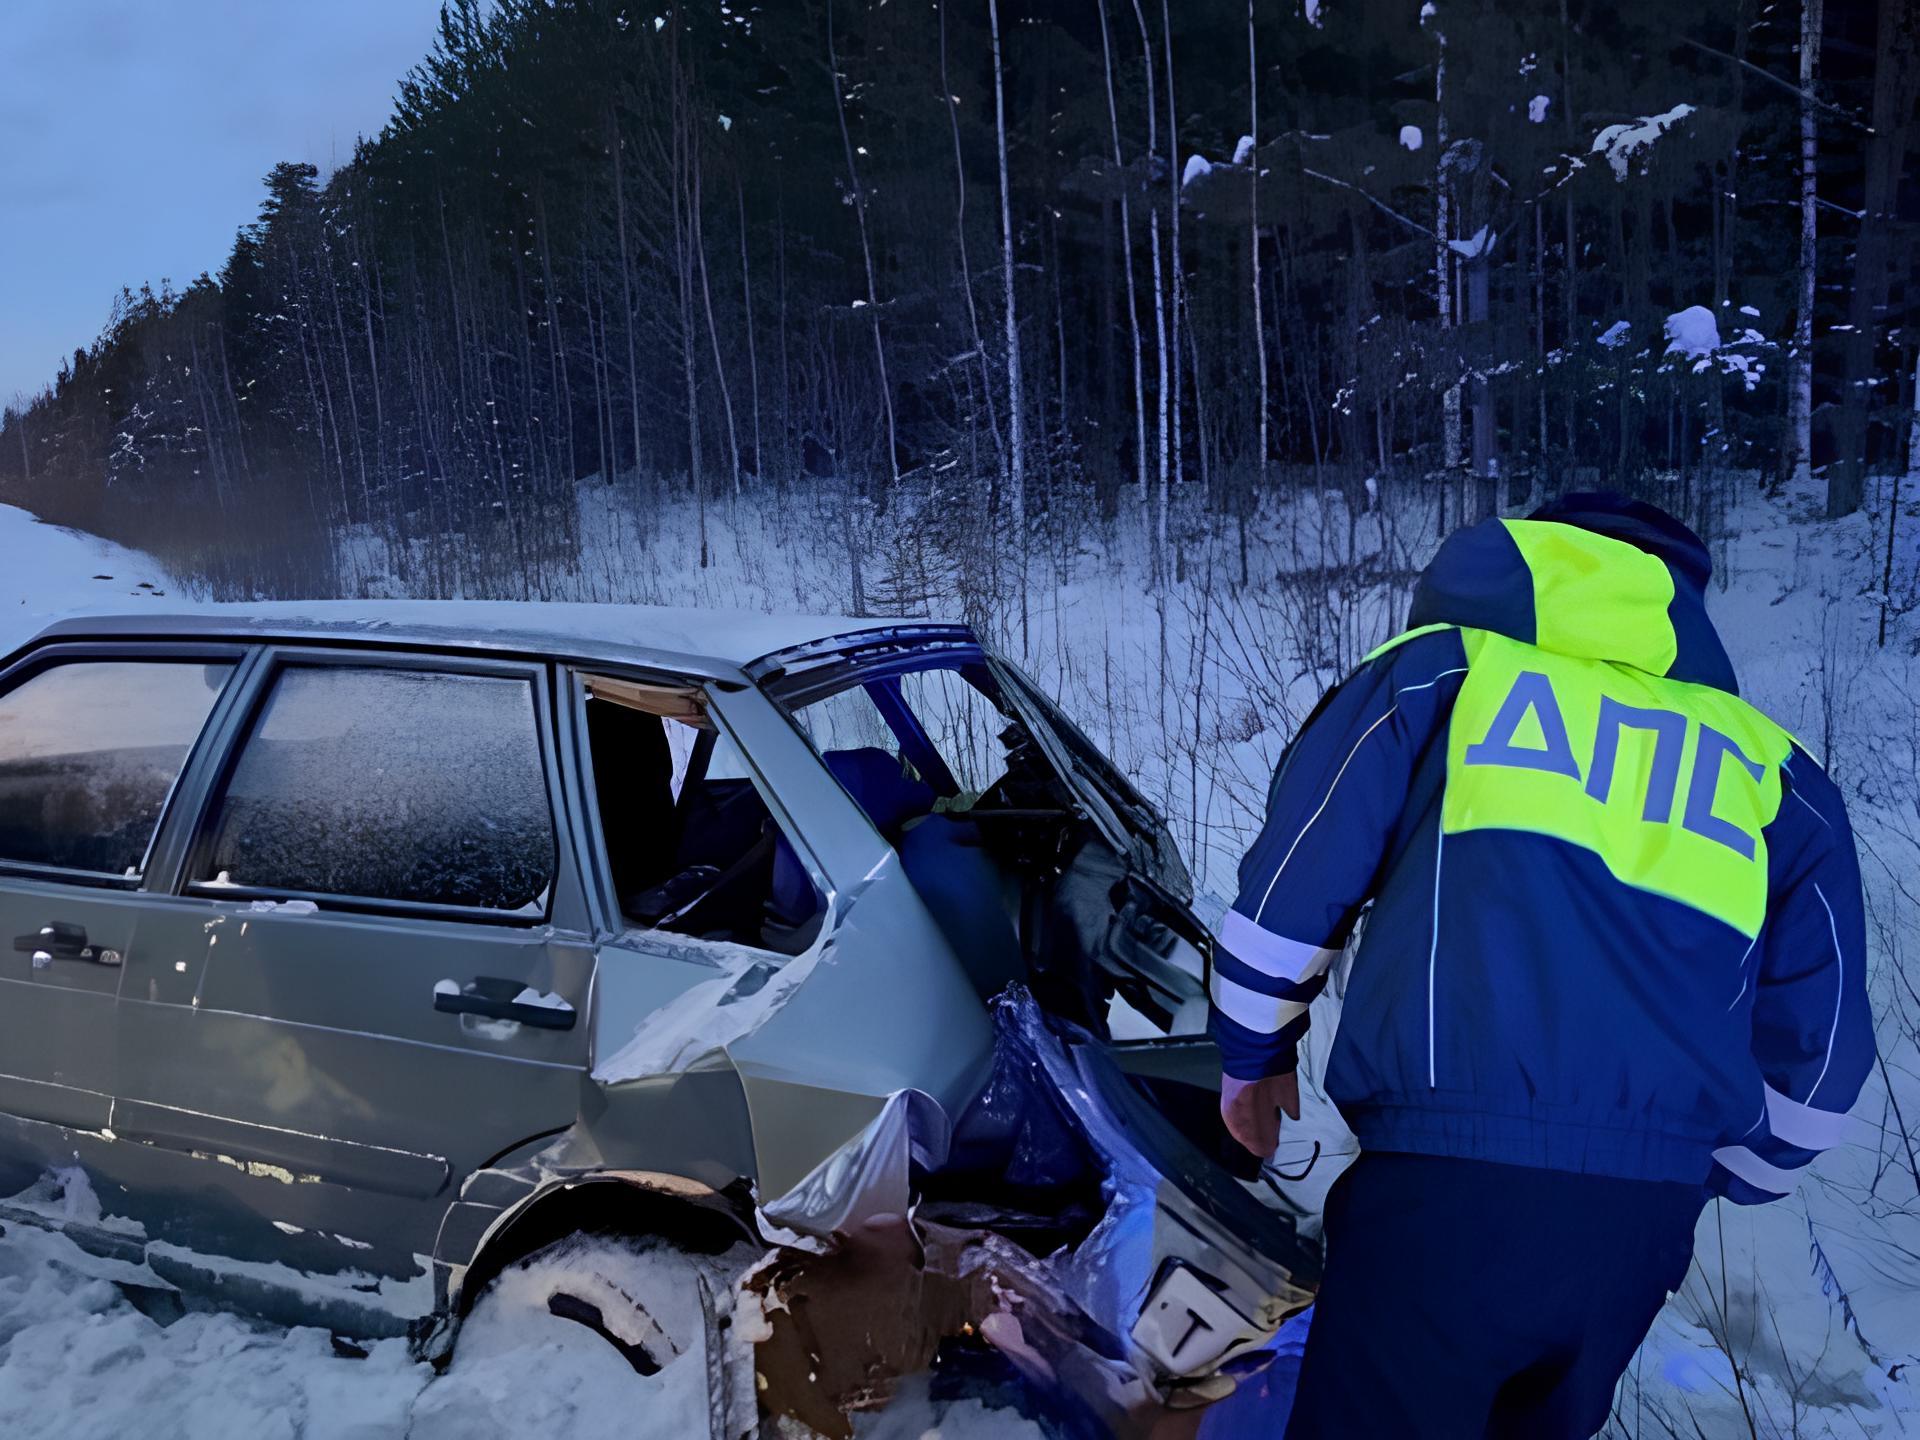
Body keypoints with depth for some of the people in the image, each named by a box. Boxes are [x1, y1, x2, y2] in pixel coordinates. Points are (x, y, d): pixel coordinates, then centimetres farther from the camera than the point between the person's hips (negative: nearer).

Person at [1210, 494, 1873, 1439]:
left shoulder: (1439, 669, 9)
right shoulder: (1772, 771, 17)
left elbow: (1291, 881, 5)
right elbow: (1817, 1039, 17)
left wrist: (1255, 1054, 19)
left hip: (1447, 1181, -4)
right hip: (1648, 1217, 5)